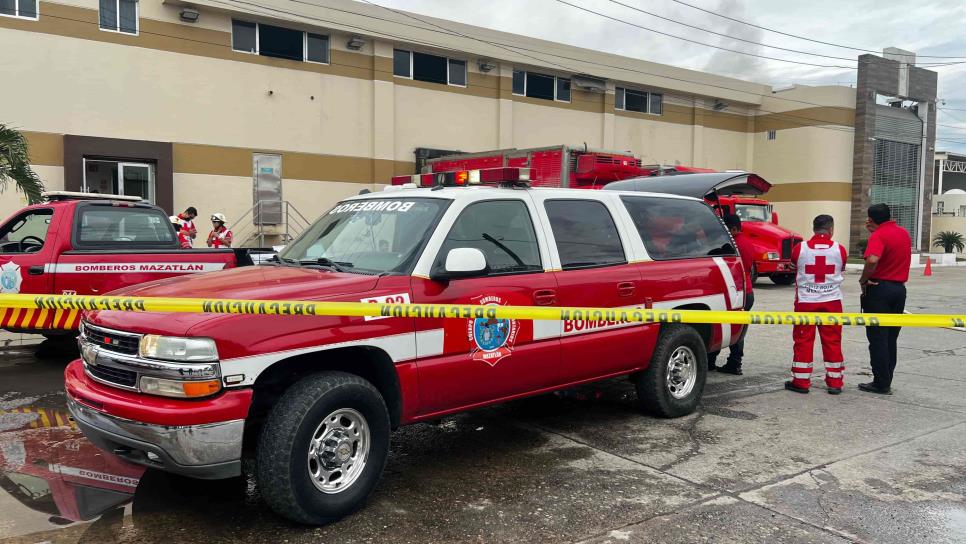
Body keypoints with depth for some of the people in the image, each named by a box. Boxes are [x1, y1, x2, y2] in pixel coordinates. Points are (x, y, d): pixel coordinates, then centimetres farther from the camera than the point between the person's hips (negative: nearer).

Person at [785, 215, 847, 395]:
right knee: (833, 342, 9)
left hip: (805, 301, -1)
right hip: (832, 302, 1)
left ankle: (800, 381, 10)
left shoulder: (800, 249, -7)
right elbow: (841, 271, 11)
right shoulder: (839, 249, -5)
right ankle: (835, 383, 15)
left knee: (803, 341, 6)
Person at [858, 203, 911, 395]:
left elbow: (872, 260, -32)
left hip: (879, 288, -7)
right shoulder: (904, 233, 10)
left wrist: (863, 280, -18)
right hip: (899, 288, 8)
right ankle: (886, 381, 18)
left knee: (878, 339, -1)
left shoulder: (878, 235, -15)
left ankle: (881, 384, 1)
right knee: (891, 339, 13)